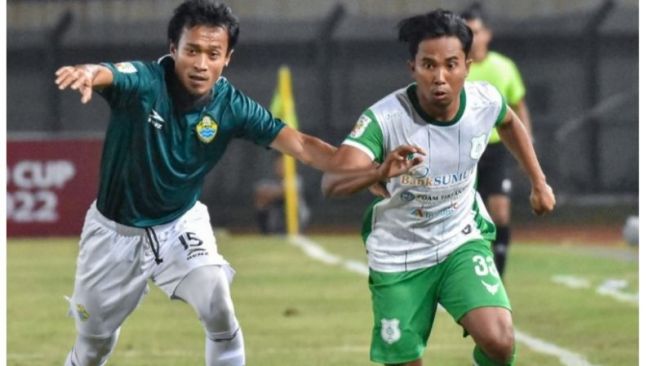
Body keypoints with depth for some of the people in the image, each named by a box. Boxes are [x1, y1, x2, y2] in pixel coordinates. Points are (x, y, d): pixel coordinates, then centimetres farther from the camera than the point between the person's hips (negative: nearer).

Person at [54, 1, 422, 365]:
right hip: (116, 230, -2)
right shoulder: (143, 82, -27)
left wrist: (371, 172, -35)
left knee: (219, 313, -18)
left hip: (181, 225, 2)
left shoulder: (232, 106, -17)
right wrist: (87, 73, -76)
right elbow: (105, 74, -49)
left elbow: (299, 144, -21)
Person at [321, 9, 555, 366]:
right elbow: (331, 183, -40)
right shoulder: (385, 118, -27)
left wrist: (539, 182, 16)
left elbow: (509, 123, 14)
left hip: (462, 242, 2)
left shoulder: (486, 101, -14)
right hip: (397, 255, -2)